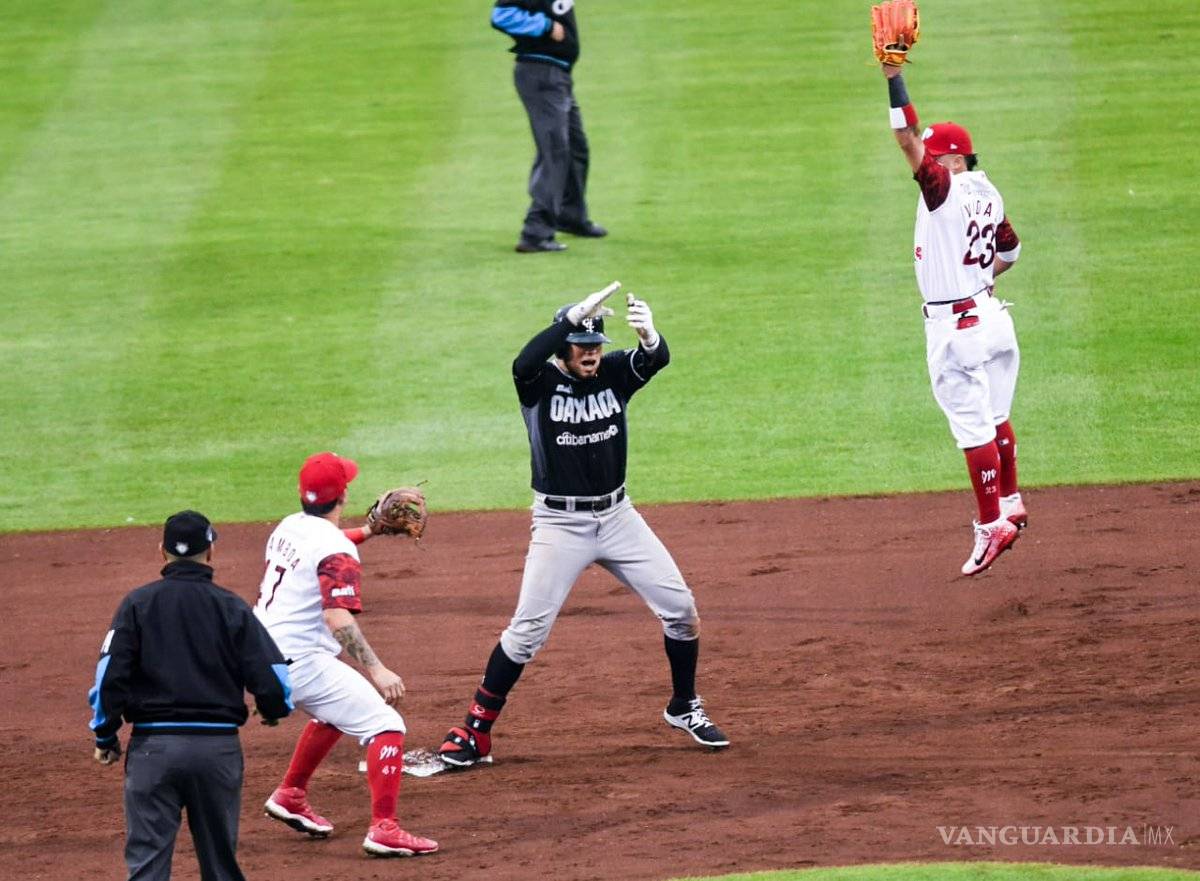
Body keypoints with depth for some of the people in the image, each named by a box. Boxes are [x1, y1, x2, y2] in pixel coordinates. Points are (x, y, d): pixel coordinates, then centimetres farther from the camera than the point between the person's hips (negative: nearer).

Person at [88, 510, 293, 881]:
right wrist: (274, 711, 19)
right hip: (219, 748, 1)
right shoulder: (231, 607, 1)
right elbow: (272, 679, -3)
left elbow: (110, 676, -6)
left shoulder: (137, 603, 0)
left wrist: (105, 737, 6)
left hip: (152, 746, -1)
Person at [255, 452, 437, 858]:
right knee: (385, 725, -8)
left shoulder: (289, 527, 10)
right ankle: (384, 829, -20)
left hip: (261, 652, 9)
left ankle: (290, 795, 34)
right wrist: (376, 669, -33)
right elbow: (338, 618, -29)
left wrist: (367, 531, 37)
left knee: (336, 710, 32)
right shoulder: (337, 552, -16)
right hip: (299, 662, -9)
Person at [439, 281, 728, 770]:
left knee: (680, 606, 4)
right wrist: (575, 315, -47)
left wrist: (648, 334, -49)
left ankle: (684, 707, 25)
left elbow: (657, 358, -24)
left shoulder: (614, 373, -3)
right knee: (527, 632, -8)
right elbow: (524, 363, -37)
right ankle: (475, 730, 3)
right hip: (560, 524, -4)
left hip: (617, 516, 4)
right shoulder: (541, 382, -12)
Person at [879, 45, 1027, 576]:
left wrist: (894, 78, -26)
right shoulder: (988, 195, 9)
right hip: (991, 315, 9)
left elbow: (907, 139, -24)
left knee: (973, 428, -5)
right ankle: (1010, 506, 32)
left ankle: (991, 525, -5)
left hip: (954, 327, -9)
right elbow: (1010, 250, 23)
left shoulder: (945, 190, -16)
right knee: (995, 417, 21)